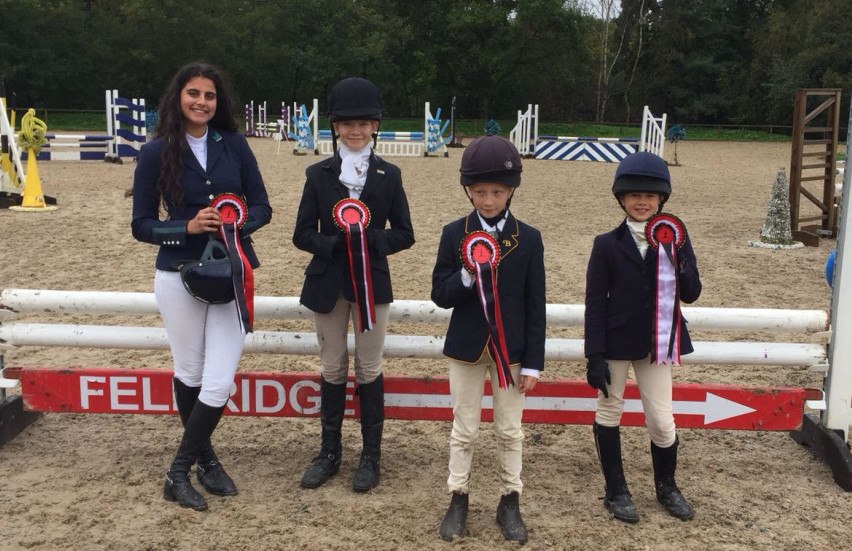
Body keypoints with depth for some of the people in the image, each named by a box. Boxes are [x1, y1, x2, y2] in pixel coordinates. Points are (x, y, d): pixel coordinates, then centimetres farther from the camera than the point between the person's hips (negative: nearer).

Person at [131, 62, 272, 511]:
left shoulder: (234, 145, 2)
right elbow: (142, 225, -2)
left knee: (220, 382, -4)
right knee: (189, 375, 12)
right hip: (179, 277, -1)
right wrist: (188, 227, -19)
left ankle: (179, 472, 13)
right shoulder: (156, 152, -4)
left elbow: (262, 207, 5)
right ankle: (205, 457, 33)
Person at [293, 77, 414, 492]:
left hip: (372, 282, -1)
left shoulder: (388, 175, 1)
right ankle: (329, 453, 24)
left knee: (369, 369, 6)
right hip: (328, 283, 1)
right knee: (333, 369, 11)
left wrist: (370, 239, -19)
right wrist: (335, 243, -21)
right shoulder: (318, 174, 1)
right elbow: (302, 234, -1)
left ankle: (371, 456, 19)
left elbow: (404, 234, 1)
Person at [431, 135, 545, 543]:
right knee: (464, 429, 11)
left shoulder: (529, 238, -5)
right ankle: (458, 499, 26)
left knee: (510, 431, 11)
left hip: (510, 349, 0)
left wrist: (533, 362, -5)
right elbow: (440, 295, -4)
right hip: (466, 346, 0)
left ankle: (509, 502, 26)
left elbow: (535, 306, -3)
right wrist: (467, 276, -24)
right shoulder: (454, 234, -4)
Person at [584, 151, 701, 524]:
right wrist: (595, 357, -12)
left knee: (662, 421, 7)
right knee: (609, 414, 11)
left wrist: (679, 258, -20)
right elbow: (595, 303, -8)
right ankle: (616, 491, 28)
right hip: (615, 343, -1)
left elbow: (691, 295, -2)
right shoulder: (608, 245, -8)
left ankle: (666, 487, 32)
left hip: (656, 343, 2)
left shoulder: (675, 239, -1)